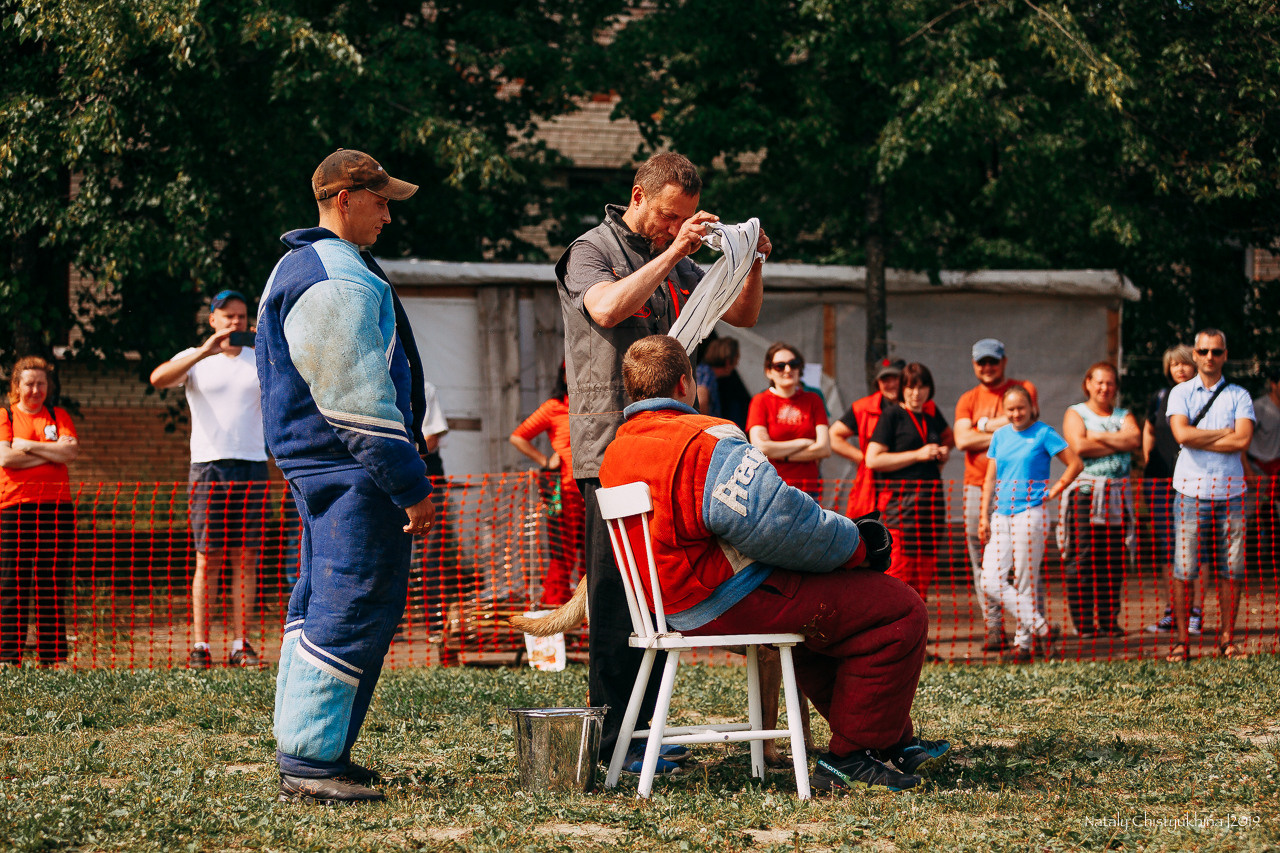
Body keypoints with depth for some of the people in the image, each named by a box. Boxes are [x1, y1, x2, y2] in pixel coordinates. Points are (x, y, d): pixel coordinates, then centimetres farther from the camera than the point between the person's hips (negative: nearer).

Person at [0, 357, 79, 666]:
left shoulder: (58, 416, 14)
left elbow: (71, 450, -3)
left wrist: (29, 446, -6)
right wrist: (51, 453, -5)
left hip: (56, 506, 2)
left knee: (52, 587, 1)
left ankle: (52, 657, 3)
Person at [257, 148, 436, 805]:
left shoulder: (297, 268, 20)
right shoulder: (340, 279, -16)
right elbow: (358, 398, -21)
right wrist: (411, 484, -18)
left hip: (312, 459, 11)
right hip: (352, 468, -11)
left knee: (321, 603, 15)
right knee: (354, 609, -11)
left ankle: (302, 750, 20)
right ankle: (310, 761, -12)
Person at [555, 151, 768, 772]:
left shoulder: (677, 263, 18)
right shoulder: (591, 251, -2)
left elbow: (742, 315, 20)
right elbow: (607, 308, -22)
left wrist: (752, 264, 2)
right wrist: (672, 253, -23)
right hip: (611, 447, -7)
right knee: (617, 598, -7)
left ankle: (643, 730, 14)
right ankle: (614, 739, -5)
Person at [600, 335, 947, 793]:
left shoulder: (615, 452, 12)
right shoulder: (705, 439, -18)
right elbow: (773, 519, -28)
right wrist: (855, 544, -12)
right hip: (734, 601, -10)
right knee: (899, 608, -6)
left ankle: (894, 742, 34)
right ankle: (849, 761, 0)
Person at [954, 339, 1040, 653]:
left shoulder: (1024, 389, 8)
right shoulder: (968, 400, 14)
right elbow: (962, 439, -2)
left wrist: (987, 425, -2)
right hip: (978, 486, 3)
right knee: (983, 562, 0)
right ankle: (993, 628, 2)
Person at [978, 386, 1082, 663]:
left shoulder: (1043, 434, -2)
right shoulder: (1000, 435, 12)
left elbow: (1075, 464, -4)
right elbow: (990, 477, 14)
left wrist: (1053, 492, -7)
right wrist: (984, 516, 8)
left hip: (1030, 513, -6)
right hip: (1001, 514, 6)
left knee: (1026, 583, -2)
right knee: (991, 582, -4)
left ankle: (1023, 642, 10)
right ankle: (1041, 627, 3)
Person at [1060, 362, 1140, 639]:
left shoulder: (1123, 416, 18)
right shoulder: (1075, 414, 7)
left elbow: (1135, 439, -3)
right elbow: (1079, 447, -11)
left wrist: (1098, 436, -7)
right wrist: (1118, 443, -4)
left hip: (1118, 493, 4)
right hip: (1084, 491, -4)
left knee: (1114, 562, 2)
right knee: (1083, 560, -8)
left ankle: (1108, 621, 8)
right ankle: (1083, 624, -6)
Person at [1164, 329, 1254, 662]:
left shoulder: (1239, 396, 8)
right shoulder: (1180, 393, 7)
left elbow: (1243, 440, -7)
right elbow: (1182, 434, -10)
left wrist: (1199, 439, -7)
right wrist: (1225, 433, -5)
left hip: (1230, 492, 1)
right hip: (1191, 492, -1)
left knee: (1232, 569, 1)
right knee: (1184, 570, -3)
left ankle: (1227, 638, 10)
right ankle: (1182, 640, 3)